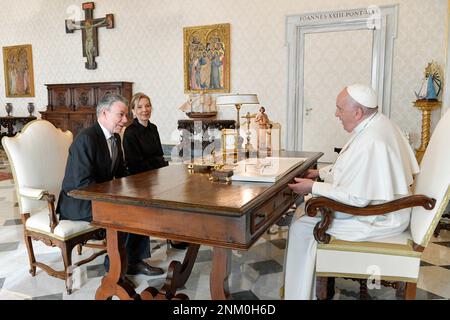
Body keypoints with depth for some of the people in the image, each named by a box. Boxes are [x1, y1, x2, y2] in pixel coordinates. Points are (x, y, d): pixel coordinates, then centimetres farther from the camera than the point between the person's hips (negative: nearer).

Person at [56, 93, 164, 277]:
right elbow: (83, 183, -27)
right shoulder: (86, 139, -22)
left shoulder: (115, 138, 7)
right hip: (78, 202, -9)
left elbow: (120, 172, 14)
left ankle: (134, 260, 7)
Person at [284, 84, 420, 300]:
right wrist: (322, 172, 11)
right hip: (378, 205, 11)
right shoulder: (376, 124, 3)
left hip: (377, 219, -10)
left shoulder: (370, 141, -29)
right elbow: (356, 167, 17)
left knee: (302, 228, -10)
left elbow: (357, 198, -28)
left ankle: (300, 293, 9)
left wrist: (314, 188, -20)